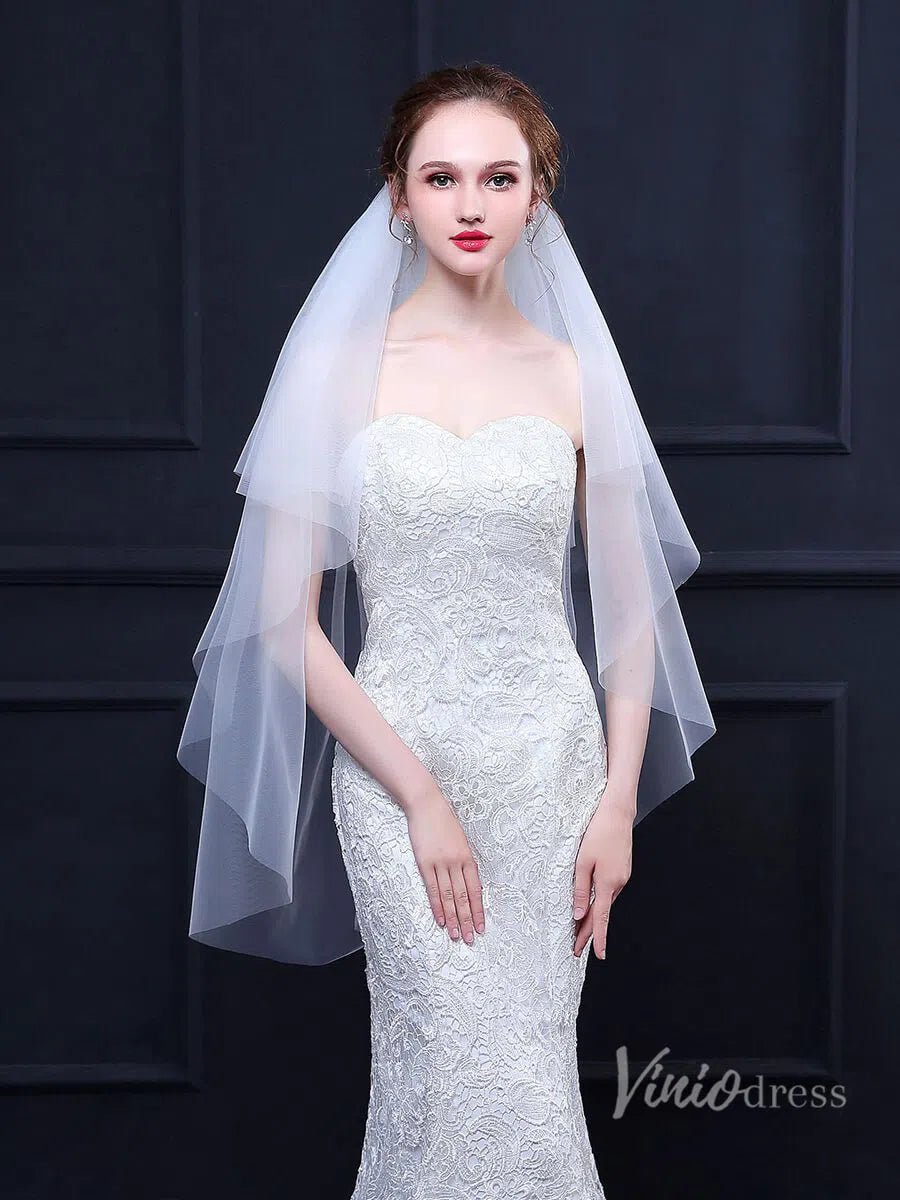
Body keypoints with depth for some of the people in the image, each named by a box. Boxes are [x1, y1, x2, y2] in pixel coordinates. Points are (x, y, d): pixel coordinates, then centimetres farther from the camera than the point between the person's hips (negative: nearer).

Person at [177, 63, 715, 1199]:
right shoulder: (338, 366, -3)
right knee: (499, 1097, -5)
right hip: (400, 763, -2)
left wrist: (619, 799, 0)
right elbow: (286, 619, -6)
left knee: (528, 1068, 8)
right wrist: (419, 793, -11)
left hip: (557, 762, 3)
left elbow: (631, 609, 9)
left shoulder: (573, 372, 4)